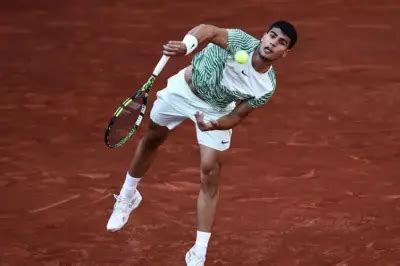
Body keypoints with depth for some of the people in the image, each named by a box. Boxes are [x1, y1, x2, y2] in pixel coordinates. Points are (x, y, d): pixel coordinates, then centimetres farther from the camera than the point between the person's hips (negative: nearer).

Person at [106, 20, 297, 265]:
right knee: (152, 139, 19)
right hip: (184, 89, 1)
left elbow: (237, 116, -17)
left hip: (216, 111, 0)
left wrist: (213, 125, -36)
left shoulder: (266, 87, -26)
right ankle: (127, 196, 50)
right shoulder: (241, 42, -33)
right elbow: (208, 30, -47)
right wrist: (186, 45, -68)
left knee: (210, 173, -8)